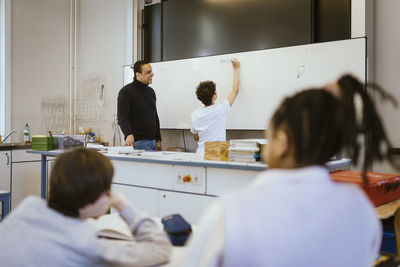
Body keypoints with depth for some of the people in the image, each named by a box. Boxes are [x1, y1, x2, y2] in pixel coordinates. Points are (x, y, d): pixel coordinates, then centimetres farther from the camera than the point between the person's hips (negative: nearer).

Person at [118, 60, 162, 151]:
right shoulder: (126, 91, -7)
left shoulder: (151, 91, 15)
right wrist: (128, 134, -35)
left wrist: (158, 139, 16)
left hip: (152, 141, 7)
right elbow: (122, 117, -17)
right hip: (137, 142, -7)